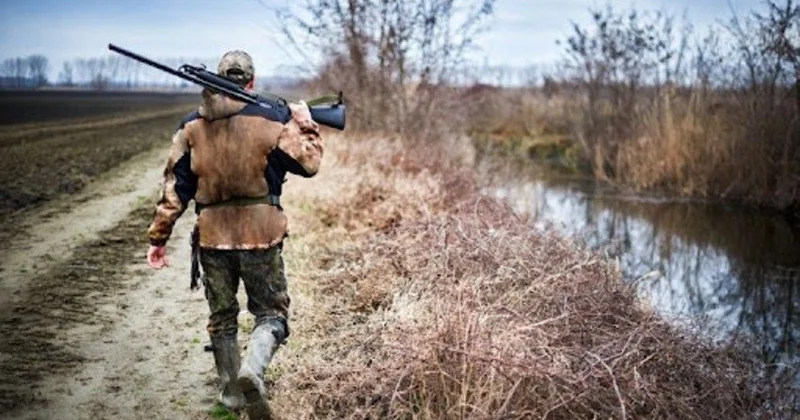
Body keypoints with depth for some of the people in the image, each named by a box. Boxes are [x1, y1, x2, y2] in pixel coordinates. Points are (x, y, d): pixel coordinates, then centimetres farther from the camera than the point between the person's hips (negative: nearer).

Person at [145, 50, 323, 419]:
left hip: (212, 236, 3)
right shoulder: (270, 120, -6)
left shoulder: (191, 126, 2)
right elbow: (308, 163, 1)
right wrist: (304, 123, 16)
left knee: (222, 317, 19)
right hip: (260, 235, -3)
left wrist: (158, 236, 8)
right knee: (271, 313, 8)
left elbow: (174, 187, 2)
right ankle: (252, 371, -18)